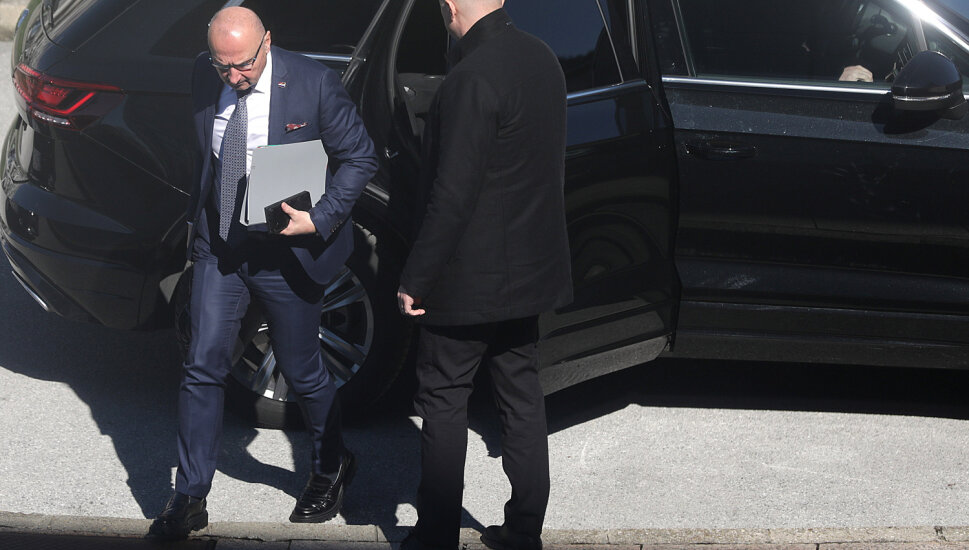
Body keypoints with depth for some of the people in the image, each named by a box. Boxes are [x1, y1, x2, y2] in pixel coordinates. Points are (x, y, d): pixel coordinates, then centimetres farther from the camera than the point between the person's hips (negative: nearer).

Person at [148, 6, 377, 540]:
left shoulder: (313, 83, -16)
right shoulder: (204, 76, -3)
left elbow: (359, 157, -8)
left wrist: (320, 219, -18)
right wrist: (198, 216, 11)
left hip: (286, 251, -3)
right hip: (219, 246, 4)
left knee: (302, 373, 9)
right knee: (203, 367, 1)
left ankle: (331, 468, 36)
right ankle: (189, 497, 11)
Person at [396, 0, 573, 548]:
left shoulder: (473, 78, -23)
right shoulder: (543, 58, 4)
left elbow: (452, 195, -24)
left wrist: (416, 279, -17)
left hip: (471, 278, -8)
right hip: (531, 270, 8)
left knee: (444, 403, 4)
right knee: (523, 399, 14)